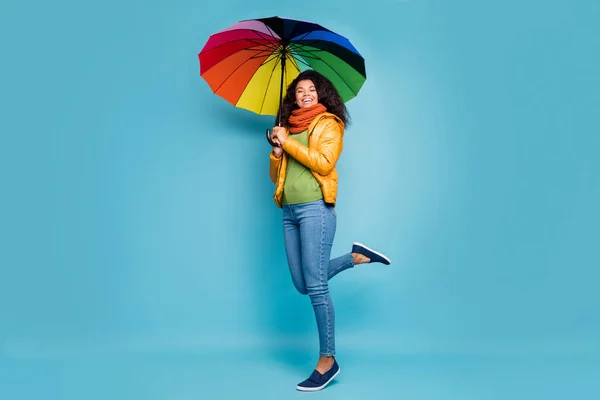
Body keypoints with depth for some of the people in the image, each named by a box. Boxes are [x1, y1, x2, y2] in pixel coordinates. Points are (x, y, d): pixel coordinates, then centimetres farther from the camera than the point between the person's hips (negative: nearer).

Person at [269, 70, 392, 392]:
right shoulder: (288, 127, 20)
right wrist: (277, 152, -1)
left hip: (315, 208, -7)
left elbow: (324, 162, -13)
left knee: (316, 286, -8)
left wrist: (289, 143, -9)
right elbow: (275, 176, 18)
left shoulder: (329, 123, 3)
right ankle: (357, 256, 24)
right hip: (289, 211, 7)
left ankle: (327, 360, 3)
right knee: (303, 284, 8)